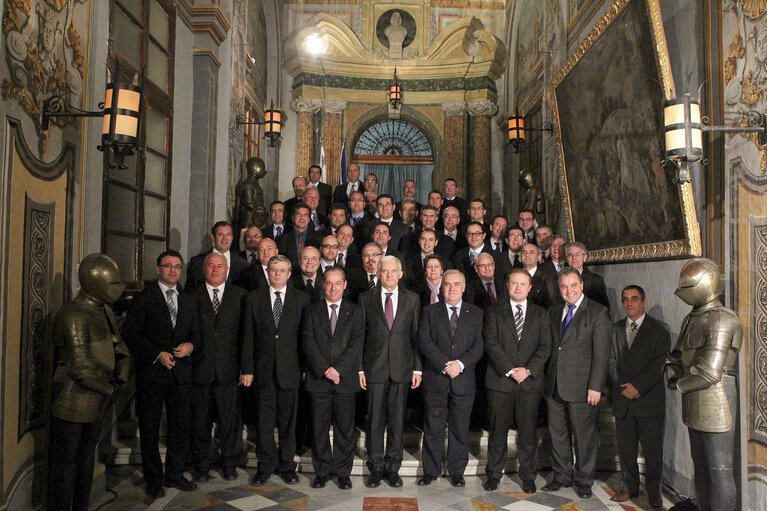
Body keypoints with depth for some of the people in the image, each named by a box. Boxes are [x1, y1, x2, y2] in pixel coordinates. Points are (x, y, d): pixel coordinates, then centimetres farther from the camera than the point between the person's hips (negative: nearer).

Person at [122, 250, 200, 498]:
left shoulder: (189, 300, 13)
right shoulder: (144, 297, -2)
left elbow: (196, 332, 17)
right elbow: (130, 333, -7)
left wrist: (191, 345, -6)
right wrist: (158, 354, -14)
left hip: (181, 372, 4)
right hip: (151, 371, -4)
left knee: (181, 426, 7)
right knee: (149, 428, 7)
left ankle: (175, 474, 23)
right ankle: (153, 479, 20)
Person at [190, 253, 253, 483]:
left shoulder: (240, 296, 5)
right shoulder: (193, 296, 6)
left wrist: (247, 368, -3)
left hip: (228, 370, 0)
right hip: (199, 369, 1)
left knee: (229, 420, 6)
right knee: (200, 421, 9)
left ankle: (229, 464, 23)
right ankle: (201, 466, 24)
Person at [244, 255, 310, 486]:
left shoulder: (301, 298, 4)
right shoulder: (254, 298, 7)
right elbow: (248, 337, 5)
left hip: (290, 369, -1)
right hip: (264, 369, 1)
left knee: (288, 419, 7)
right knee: (264, 420, 5)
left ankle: (287, 466, 21)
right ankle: (265, 466, 19)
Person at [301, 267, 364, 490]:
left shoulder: (355, 311, 7)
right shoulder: (311, 311, 8)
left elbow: (356, 344, -3)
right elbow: (308, 344, -2)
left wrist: (338, 369, -14)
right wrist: (325, 369, -13)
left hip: (345, 379, 0)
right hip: (318, 379, 1)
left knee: (345, 429, 5)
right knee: (319, 428, 6)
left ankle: (343, 473, 19)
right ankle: (322, 471, 21)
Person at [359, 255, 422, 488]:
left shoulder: (412, 299, 6)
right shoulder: (366, 299, 4)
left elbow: (416, 336, 6)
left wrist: (417, 368, 1)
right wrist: (360, 368, -1)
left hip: (401, 369, 1)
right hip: (375, 368, -1)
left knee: (397, 419, 7)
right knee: (375, 419, 4)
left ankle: (393, 467, 20)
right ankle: (376, 468, 18)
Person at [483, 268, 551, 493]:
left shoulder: (541, 314, 12)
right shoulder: (494, 312, 6)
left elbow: (545, 346, 3)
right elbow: (491, 344, -3)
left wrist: (528, 370, -11)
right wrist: (509, 370, -13)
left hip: (530, 381, 1)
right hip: (500, 380, -1)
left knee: (528, 432, 5)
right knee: (498, 430, 5)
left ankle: (528, 476, 21)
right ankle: (494, 474, 19)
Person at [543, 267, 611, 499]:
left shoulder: (598, 312, -6)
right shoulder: (554, 313, 12)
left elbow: (601, 354, -10)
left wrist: (596, 386, -15)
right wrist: (547, 379, 7)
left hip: (581, 387, -5)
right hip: (555, 385, 5)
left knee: (584, 436, 7)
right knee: (557, 434, 14)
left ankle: (583, 480, 24)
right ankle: (562, 475, 30)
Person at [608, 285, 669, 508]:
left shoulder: (658, 329, 0)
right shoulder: (616, 329, 11)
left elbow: (660, 363, -7)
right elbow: (612, 361, 9)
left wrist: (638, 386, -14)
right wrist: (621, 386, -6)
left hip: (649, 398, -3)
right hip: (623, 398, 3)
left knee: (652, 446, 1)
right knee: (625, 446, 8)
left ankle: (654, 490, 16)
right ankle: (629, 486, 22)